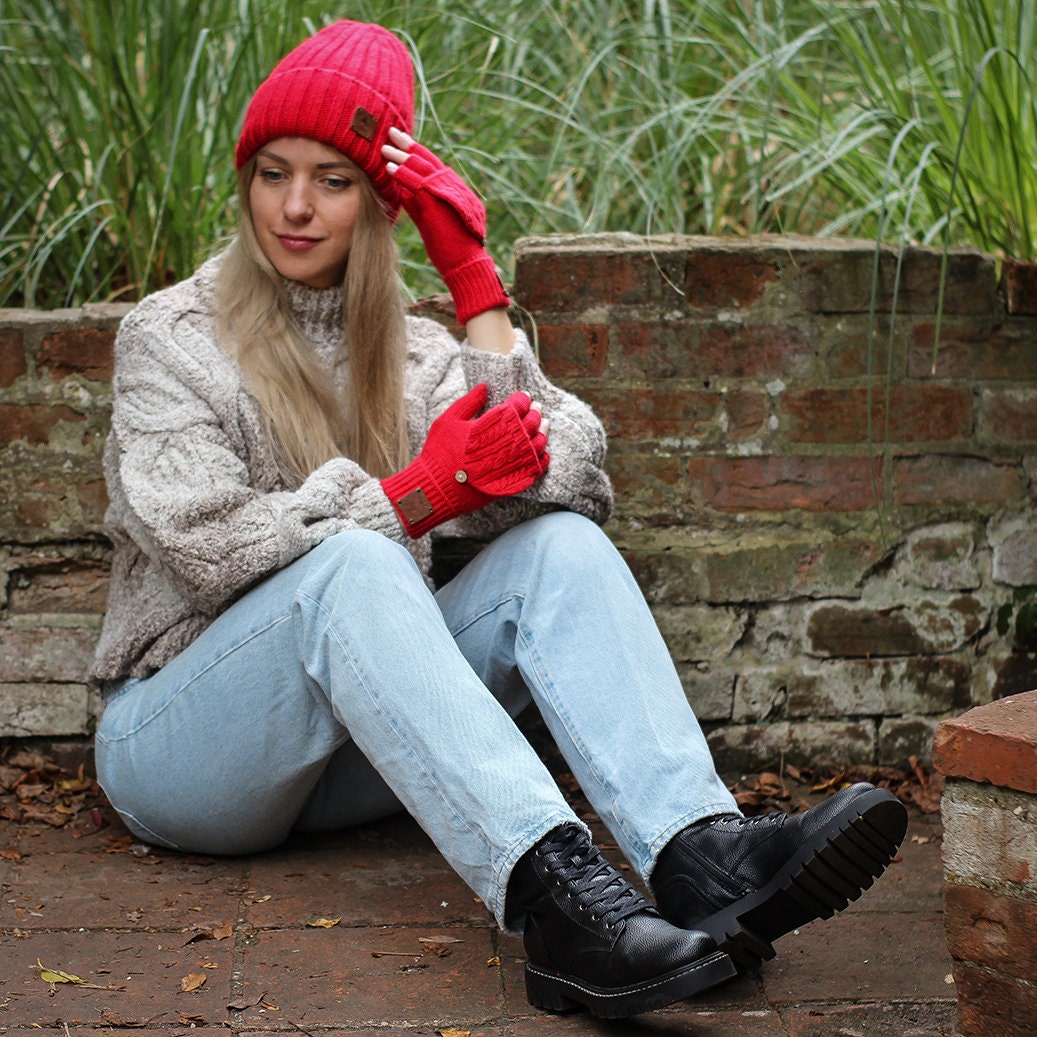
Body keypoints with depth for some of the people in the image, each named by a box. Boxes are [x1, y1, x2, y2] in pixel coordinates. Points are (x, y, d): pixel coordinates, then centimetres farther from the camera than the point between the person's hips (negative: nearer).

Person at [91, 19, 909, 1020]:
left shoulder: (403, 350, 12)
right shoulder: (168, 337, 0)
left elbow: (574, 476, -4)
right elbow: (206, 541, -15)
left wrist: (479, 293, -11)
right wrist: (420, 495, -19)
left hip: (357, 739, 4)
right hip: (176, 741, -4)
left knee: (561, 547, -18)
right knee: (353, 563, -34)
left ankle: (700, 851, -41)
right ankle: (554, 894, -54)